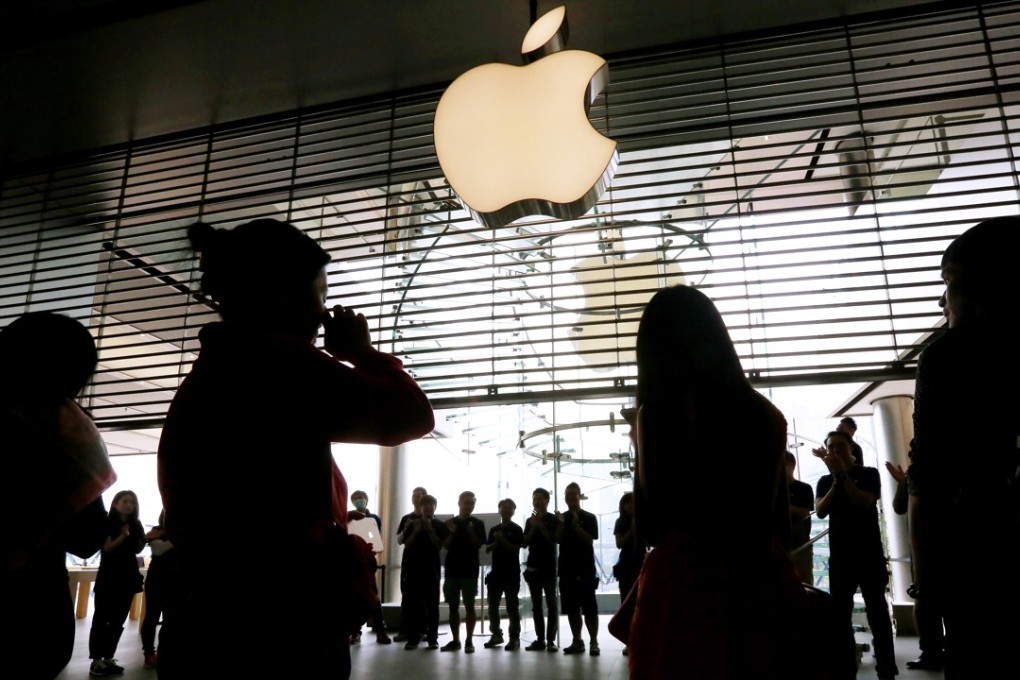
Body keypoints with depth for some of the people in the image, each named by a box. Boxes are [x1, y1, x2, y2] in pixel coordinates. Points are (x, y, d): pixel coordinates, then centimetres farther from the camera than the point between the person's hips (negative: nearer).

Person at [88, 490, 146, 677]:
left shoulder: (136, 525, 9)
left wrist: (146, 538, -6)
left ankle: (108, 658, 12)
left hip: (128, 575, 5)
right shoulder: (108, 522, -4)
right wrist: (123, 535, -26)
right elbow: (106, 547, -13)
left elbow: (137, 549, 11)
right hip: (109, 576, -5)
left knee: (118, 620, 7)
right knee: (101, 618, -3)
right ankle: (96, 661, -2)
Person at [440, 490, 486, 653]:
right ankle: (455, 641, 14)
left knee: (469, 605, -1)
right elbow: (445, 546, 2)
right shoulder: (450, 522, 7)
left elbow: (479, 545, -4)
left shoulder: (478, 523, 2)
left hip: (470, 570, -3)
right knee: (453, 606, 6)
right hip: (452, 569, 3)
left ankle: (469, 641, 3)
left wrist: (470, 532, -19)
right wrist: (451, 532, -15)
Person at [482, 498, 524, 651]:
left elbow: (516, 549, -10)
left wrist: (502, 540, -17)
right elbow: (487, 549, 9)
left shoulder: (516, 529, -2)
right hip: (496, 572, 5)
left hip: (511, 573, -5)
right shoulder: (494, 529, 12)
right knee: (492, 605, 9)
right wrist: (496, 542, -8)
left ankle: (515, 638, 1)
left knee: (512, 606, -3)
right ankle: (496, 635, 22)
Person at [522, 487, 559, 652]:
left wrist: (540, 525, -14)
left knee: (551, 604, -4)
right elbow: (525, 543, 6)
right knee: (536, 605, 6)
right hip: (532, 567, 5)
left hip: (549, 567, -5)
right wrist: (533, 528, -6)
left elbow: (553, 540, -10)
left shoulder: (553, 519, -1)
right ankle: (540, 639, 10)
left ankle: (551, 640, -4)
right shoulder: (530, 520, 12)